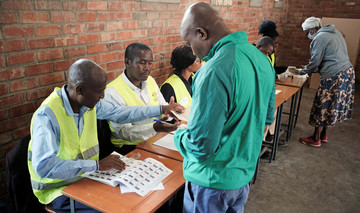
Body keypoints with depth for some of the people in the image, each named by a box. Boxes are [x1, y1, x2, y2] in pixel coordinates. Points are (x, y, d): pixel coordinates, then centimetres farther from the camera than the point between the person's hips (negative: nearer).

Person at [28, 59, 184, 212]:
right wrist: (97, 164, -34)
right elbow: (44, 167, -32)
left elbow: (119, 113, 11)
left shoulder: (90, 102, -4)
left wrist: (161, 109, 11)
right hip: (59, 189, -6)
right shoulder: (47, 116, -25)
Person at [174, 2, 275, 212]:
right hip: (245, 172, 7)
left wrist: (178, 135, -7)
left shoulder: (214, 73, -30)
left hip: (213, 182, -7)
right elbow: (267, 117, 9)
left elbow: (200, 146, -27)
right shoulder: (261, 58, -2)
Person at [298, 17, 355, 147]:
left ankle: (316, 139, 12)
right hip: (347, 72, 9)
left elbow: (315, 62, -11)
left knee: (322, 107, 1)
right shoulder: (335, 33, 18)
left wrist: (302, 72, 6)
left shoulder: (319, 38, -10)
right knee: (331, 107, 17)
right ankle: (323, 135, 28)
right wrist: (313, 70, 23)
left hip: (333, 77, -9)